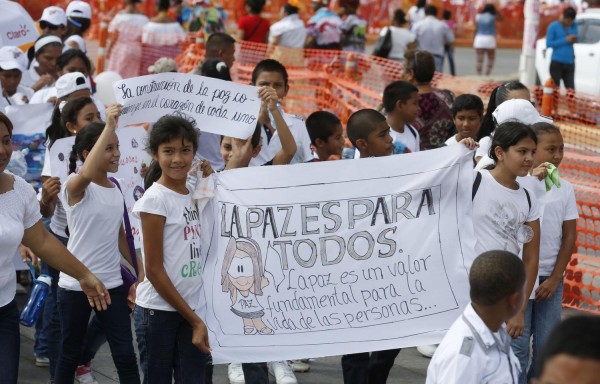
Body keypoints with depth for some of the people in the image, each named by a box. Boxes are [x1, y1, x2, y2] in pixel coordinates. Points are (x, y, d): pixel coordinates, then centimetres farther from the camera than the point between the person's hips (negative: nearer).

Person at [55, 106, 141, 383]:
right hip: (76, 284, -5)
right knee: (70, 353, 9)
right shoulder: (75, 187, -13)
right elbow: (87, 174, -39)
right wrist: (109, 126, -41)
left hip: (112, 284, 5)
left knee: (125, 356, 2)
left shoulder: (117, 191, 8)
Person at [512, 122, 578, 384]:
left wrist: (555, 278, -1)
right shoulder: (517, 183, -6)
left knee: (547, 344, 5)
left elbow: (569, 235, 6)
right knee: (518, 342, -2)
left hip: (550, 277, 3)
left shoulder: (565, 188, 4)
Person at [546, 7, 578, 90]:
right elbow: (549, 43, -10)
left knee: (571, 90, -2)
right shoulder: (553, 26, -5)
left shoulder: (573, 26, 9)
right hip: (557, 62, -4)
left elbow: (576, 37, 21)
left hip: (570, 63, 4)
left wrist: (575, 39, -5)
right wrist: (565, 40, -16)